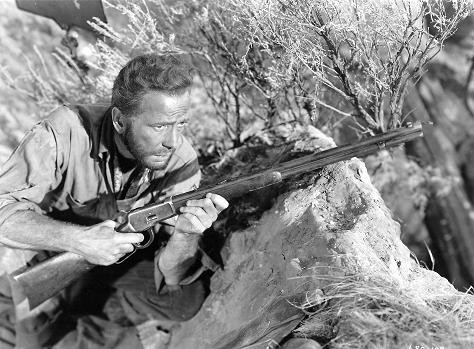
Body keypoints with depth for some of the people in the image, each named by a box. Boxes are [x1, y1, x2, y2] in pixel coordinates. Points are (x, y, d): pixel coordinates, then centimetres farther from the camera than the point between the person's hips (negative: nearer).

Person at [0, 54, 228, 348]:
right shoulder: (67, 131, -29)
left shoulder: (182, 162, -23)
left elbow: (171, 276, -24)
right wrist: (77, 239, -47)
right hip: (48, 248, -3)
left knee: (187, 301, -18)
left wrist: (186, 234, -47)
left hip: (122, 258, 3)